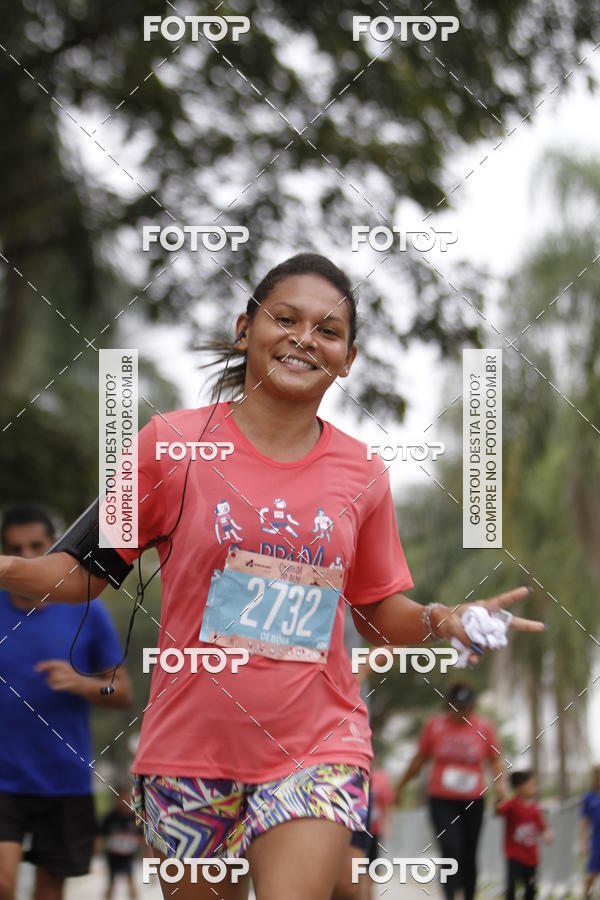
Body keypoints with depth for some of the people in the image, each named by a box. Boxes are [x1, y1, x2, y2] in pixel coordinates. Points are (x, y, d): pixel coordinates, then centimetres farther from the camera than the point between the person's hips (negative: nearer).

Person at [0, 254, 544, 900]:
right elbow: (88, 570, 2)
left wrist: (439, 621, -6)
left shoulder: (362, 473, 5)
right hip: (190, 746, 0)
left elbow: (379, 614, 14)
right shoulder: (173, 442, -2)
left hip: (317, 750, 0)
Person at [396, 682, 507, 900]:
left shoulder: (484, 727, -1)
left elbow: (495, 760, 7)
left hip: (473, 801, 1)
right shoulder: (434, 726, -2)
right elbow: (419, 760, 10)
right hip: (441, 800, -1)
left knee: (469, 856, 7)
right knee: (451, 849, -19)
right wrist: (401, 786, 17)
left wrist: (499, 782, -12)